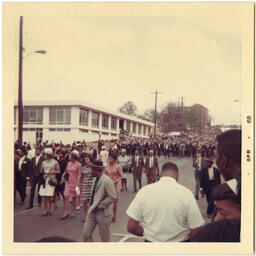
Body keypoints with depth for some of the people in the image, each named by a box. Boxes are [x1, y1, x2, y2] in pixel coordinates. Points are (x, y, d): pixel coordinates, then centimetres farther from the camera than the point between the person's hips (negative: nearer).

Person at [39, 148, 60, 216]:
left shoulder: (55, 162, 2)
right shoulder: (43, 162, 13)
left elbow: (58, 171, -2)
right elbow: (41, 171, 15)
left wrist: (50, 172, -10)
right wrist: (44, 175, -5)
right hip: (44, 180, 4)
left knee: (49, 196, -9)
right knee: (44, 196, -2)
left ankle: (50, 209, 12)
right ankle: (45, 210, 7)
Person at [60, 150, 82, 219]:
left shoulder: (78, 165, -6)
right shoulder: (69, 163, 7)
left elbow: (79, 175, -9)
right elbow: (66, 171, 17)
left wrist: (77, 183, -17)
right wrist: (63, 177, 2)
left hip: (74, 182, -4)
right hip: (68, 182, 4)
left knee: (74, 197, 7)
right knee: (66, 197, -5)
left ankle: (73, 212, 20)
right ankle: (66, 213, -1)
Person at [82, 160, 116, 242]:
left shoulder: (107, 181, -18)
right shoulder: (96, 179, 9)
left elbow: (112, 197, -23)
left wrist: (99, 206, -19)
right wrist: (92, 206, 9)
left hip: (103, 213, -8)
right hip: (93, 211, 8)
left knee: (105, 237, 7)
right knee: (86, 234, 7)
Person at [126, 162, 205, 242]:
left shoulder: (144, 191, -11)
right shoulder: (187, 193, -14)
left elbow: (131, 227, -8)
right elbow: (195, 231, -13)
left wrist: (147, 233, 8)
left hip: (151, 240, 1)